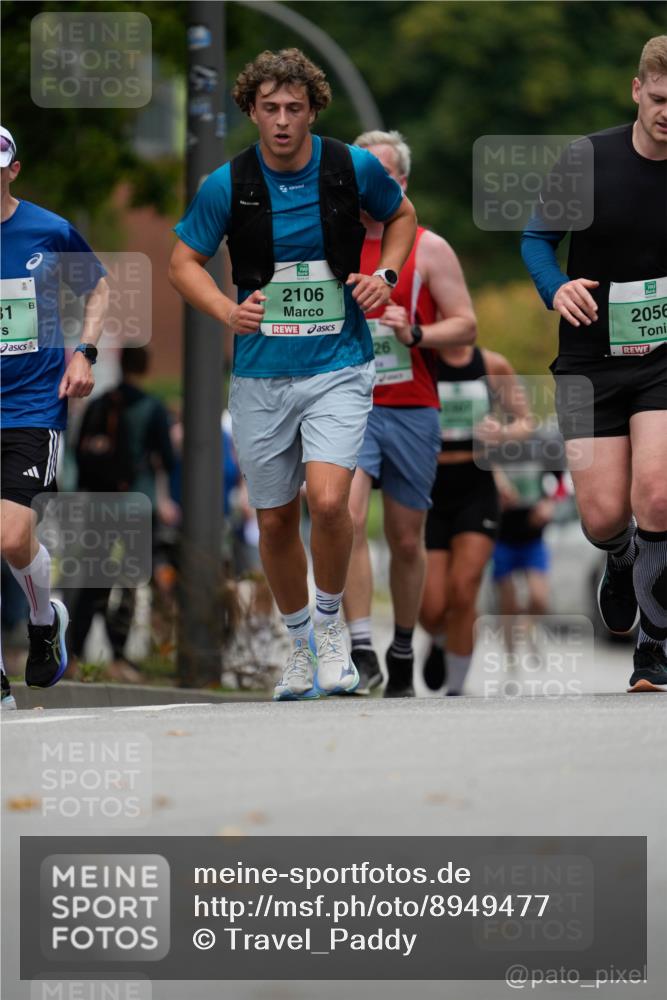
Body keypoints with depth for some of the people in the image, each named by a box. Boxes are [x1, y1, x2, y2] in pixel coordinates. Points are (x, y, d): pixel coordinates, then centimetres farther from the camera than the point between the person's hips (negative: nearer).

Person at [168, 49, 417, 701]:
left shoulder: (354, 168, -5)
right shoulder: (226, 185, -6)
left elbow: (401, 215, 15)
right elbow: (184, 263, 4)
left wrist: (386, 275, -3)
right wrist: (228, 311, -14)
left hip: (338, 366, -2)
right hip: (261, 372, 2)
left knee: (328, 501, -21)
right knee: (275, 522, 8)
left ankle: (330, 623, 4)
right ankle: (298, 643, 31)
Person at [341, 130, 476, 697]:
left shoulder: (429, 250, 3)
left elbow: (466, 326, 0)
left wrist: (415, 334, -16)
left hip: (411, 411, 0)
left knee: (407, 539, 8)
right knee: (347, 520, -21)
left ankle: (403, 655, 24)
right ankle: (362, 653, -24)